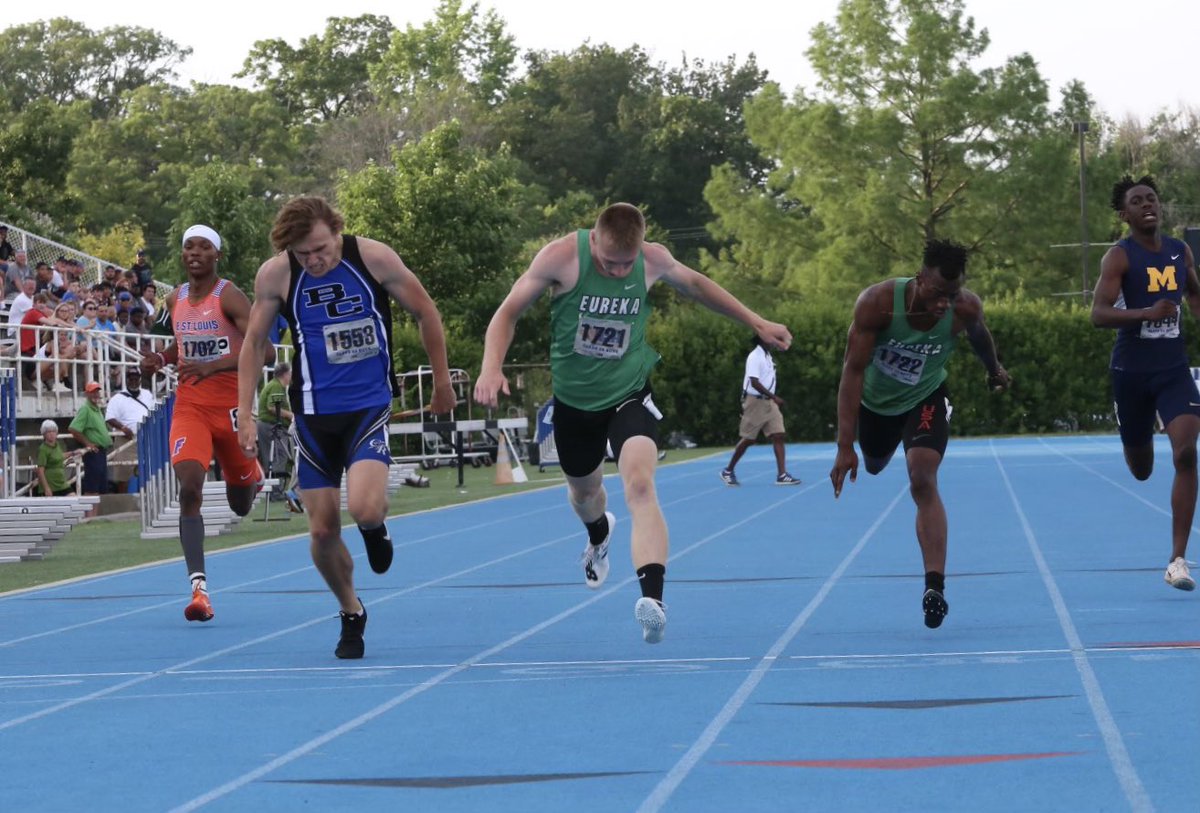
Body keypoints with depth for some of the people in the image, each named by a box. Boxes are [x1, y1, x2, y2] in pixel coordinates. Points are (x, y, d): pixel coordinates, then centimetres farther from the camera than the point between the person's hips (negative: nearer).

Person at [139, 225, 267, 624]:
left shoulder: (230, 297, -12)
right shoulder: (175, 300, 7)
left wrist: (212, 366, -33)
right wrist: (161, 359, 5)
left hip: (232, 406, -3)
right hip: (190, 407, 3)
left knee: (241, 505, 12)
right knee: (189, 489, -20)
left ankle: (252, 474, 51)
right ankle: (198, 586, -24)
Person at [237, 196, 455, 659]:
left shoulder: (374, 259, -12)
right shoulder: (274, 275, -8)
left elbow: (426, 313, 3)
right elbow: (254, 343, 5)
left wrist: (442, 382, 9)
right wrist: (245, 416, 0)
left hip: (370, 404, -2)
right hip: (314, 412, 2)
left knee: (363, 509, -23)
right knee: (323, 530, 2)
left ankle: (376, 526, 15)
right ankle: (351, 614, 27)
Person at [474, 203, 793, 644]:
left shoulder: (653, 259, -12)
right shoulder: (561, 256, -20)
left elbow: (694, 284, 11)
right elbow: (509, 312, -13)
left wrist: (756, 322, 14)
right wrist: (492, 367, -30)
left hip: (629, 395, -1)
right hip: (573, 399, 1)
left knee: (640, 484, -26)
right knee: (584, 490, 23)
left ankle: (652, 598, -40)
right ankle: (599, 537, 62)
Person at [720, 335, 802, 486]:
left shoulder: (767, 356, 11)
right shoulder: (755, 357, -15)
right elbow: (754, 383, -22)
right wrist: (774, 397, -26)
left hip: (769, 402, 8)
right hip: (755, 401, -8)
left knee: (778, 436, -4)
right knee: (748, 440, 1)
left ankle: (782, 475, -8)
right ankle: (728, 471, 16)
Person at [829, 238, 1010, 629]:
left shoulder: (966, 308, -27)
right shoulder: (878, 302, -35)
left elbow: (979, 336, -1)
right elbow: (853, 370, -33)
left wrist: (994, 370, 21)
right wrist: (845, 446, -37)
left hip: (925, 399, -1)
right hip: (876, 400, 1)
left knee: (923, 481, -23)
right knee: (874, 464, 27)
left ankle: (935, 586, -26)